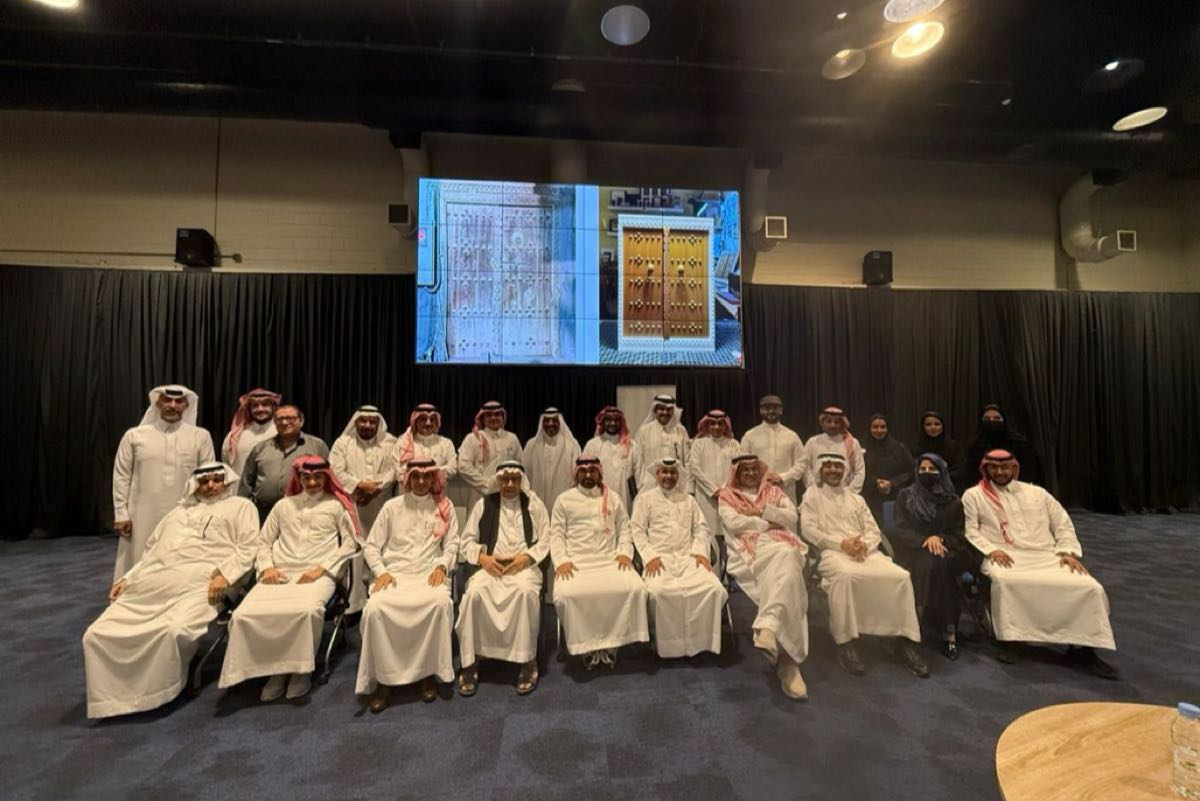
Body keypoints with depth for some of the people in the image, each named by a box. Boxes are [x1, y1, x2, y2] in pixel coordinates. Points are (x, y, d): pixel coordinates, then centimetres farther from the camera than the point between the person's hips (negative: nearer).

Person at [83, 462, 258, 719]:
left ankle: (156, 692, -4)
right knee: (97, 634, -8)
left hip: (197, 582, -7)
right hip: (153, 582, 7)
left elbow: (247, 548, -1)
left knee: (174, 631, -31)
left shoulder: (240, 506, 11)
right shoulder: (179, 511, 31)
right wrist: (126, 578, 14)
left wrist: (224, 573, -16)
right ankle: (114, 692, 8)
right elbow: (151, 551, 29)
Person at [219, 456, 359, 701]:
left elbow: (350, 542, 4)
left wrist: (321, 568, -7)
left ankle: (301, 670, -8)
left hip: (317, 575, -4)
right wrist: (267, 567, 1)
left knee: (307, 610, -34)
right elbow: (264, 541, 21)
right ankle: (275, 668, -3)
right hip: (280, 574, 4)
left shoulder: (336, 505, 12)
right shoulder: (284, 505, 24)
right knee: (244, 615, -23)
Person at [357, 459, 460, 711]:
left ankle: (430, 673, -13)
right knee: (375, 607, -30)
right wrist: (381, 572, -6)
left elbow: (452, 543, 8)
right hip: (394, 573, 1)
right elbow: (371, 545, 9)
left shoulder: (445, 507, 9)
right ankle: (383, 679, -11)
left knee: (441, 601, -33)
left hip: (430, 574, -1)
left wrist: (442, 566, -10)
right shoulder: (392, 506, 9)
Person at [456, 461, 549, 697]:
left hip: (524, 565, -1)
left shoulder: (534, 503, 9)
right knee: (473, 592, -29)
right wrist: (483, 557, -7)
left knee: (526, 591, -34)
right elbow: (467, 540, 11)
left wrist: (526, 557, -10)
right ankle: (470, 662, -11)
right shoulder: (484, 504, 12)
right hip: (491, 566, 2)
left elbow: (546, 540, 6)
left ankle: (528, 662, -17)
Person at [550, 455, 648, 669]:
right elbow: (556, 534, 3)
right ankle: (586, 643, -4)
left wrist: (625, 552, -4)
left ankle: (612, 641, -4)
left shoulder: (613, 498, 15)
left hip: (610, 559, 1)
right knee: (565, 594, -29)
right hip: (576, 561, -1)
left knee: (635, 587, -24)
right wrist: (561, 560, -11)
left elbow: (624, 530, 13)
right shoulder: (564, 499, 9)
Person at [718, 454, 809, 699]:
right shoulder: (727, 496, 17)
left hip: (782, 545, 3)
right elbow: (733, 523, -2)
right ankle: (786, 659, -41)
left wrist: (760, 510, 0)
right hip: (750, 549, -3)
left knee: (785, 561, -37)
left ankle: (767, 628, -49)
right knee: (784, 568, -36)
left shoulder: (774, 491, 27)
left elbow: (792, 517, 11)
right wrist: (768, 523, 2)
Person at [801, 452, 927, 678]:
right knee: (844, 575, -39)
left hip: (865, 551, 5)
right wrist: (841, 543, -14)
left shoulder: (856, 498, 26)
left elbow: (873, 530, 15)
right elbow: (808, 529, -2)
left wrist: (865, 545, -9)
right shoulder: (812, 496, 12)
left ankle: (904, 640, -9)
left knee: (901, 576, -23)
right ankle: (845, 642, -27)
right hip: (832, 551, -5)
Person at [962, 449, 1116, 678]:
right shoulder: (974, 495, 8)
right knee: (1004, 581, -37)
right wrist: (991, 550, -15)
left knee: (1090, 587, -21)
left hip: (1046, 557, 4)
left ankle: (1082, 646, -3)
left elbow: (1063, 525, 18)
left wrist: (1068, 551, 1)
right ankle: (1009, 639, -18)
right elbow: (969, 531, 0)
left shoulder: (1037, 493, 19)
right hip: (1005, 558, -4)